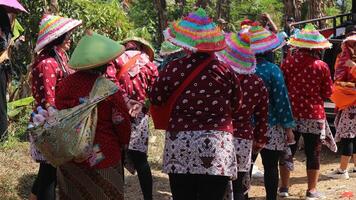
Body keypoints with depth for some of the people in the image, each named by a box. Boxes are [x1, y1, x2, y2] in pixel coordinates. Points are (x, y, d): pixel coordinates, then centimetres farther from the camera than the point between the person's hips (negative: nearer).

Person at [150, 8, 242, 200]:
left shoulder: (173, 69, -5)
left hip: (179, 144, 1)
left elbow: (155, 100, 7)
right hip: (217, 145, 0)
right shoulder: (225, 70, -4)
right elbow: (236, 105, 9)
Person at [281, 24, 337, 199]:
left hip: (292, 112, 2)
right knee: (313, 153, 6)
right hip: (314, 114, -2)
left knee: (288, 150, 14)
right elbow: (327, 93, -2)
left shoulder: (288, 62, -6)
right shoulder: (322, 67, -10)